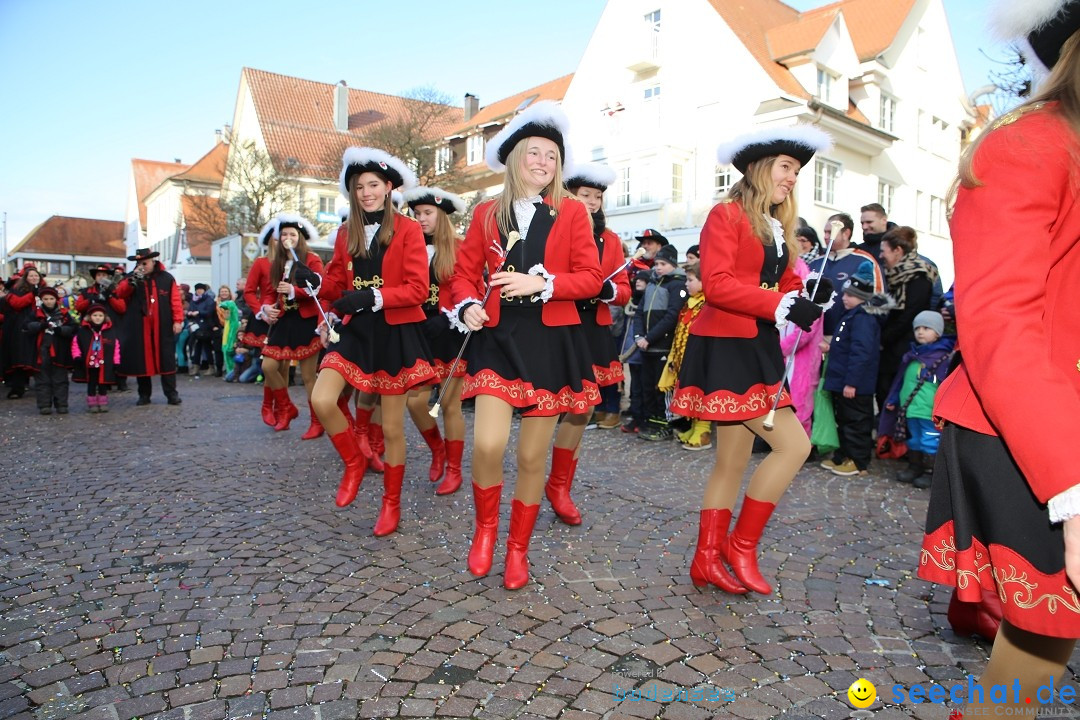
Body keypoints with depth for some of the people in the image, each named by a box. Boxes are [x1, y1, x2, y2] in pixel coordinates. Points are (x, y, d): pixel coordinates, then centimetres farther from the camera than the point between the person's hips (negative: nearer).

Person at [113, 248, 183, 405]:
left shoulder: (166, 278, 5)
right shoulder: (131, 278, 9)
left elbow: (175, 300, 0)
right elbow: (120, 293, -6)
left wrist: (177, 320, -8)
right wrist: (132, 280, -19)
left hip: (162, 327, -1)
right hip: (139, 327, 2)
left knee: (166, 359, 2)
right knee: (141, 360, 6)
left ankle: (171, 393, 7)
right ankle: (144, 394, 16)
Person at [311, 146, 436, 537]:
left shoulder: (408, 229, -3)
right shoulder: (346, 233, 11)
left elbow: (418, 289, -11)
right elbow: (336, 284, 18)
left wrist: (372, 296, -23)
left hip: (395, 334, -4)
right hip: (355, 330, 4)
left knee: (392, 427, 3)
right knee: (322, 400, -17)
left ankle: (392, 503, 23)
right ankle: (355, 461, 12)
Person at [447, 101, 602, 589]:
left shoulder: (571, 211, 5)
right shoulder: (487, 214, 9)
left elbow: (591, 277, 0)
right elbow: (463, 272, 13)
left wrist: (542, 283, -16)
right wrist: (467, 306, -8)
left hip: (552, 342, 0)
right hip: (498, 338, 1)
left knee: (532, 457, 6)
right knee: (487, 445, -16)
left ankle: (518, 548, 27)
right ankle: (485, 527, 15)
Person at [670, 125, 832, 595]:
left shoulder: (779, 228, 20)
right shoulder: (727, 215, -7)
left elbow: (784, 285, 16)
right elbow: (716, 284, -19)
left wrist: (807, 295, -5)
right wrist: (780, 305, -23)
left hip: (759, 351, 9)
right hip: (728, 350, -9)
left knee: (732, 460, 10)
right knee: (793, 445, -9)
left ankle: (708, 558, 21)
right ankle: (742, 546, 7)